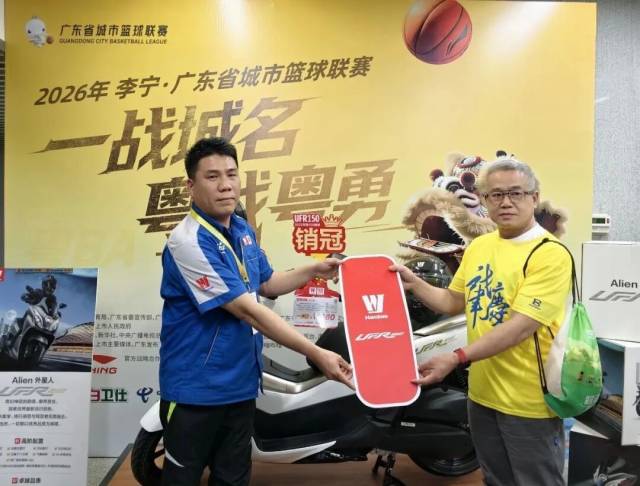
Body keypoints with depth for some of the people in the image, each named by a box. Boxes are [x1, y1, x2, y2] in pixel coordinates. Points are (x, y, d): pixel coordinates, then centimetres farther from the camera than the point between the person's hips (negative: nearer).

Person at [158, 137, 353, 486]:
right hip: (195, 388, -7)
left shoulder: (242, 229, 5)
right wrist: (316, 354, -26)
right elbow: (247, 310, -26)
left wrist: (313, 271, 5)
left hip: (240, 384, 7)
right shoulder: (188, 241, -22)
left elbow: (266, 284, 19)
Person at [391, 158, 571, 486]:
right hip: (483, 391, 7)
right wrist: (414, 283, -1)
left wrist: (458, 358, -31)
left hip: (528, 401, -6)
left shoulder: (551, 254, -18)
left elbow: (521, 326, -26)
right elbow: (454, 302, 13)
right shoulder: (478, 246, 5)